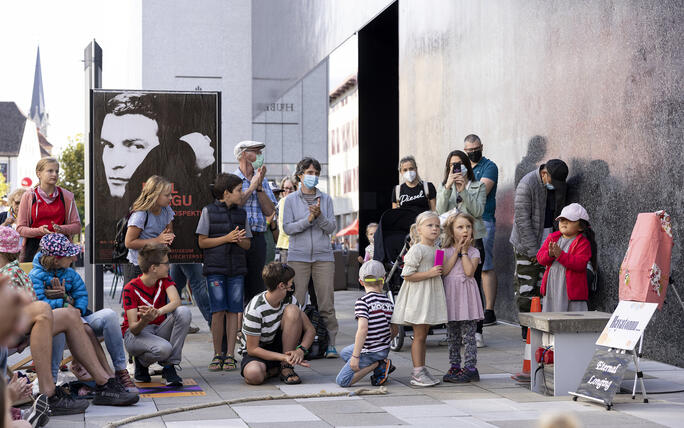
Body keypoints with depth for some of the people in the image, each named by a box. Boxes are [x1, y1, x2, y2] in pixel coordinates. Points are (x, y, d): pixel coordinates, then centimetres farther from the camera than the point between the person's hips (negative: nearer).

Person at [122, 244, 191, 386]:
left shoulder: (164, 280, -3)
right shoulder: (131, 289, -16)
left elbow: (176, 301, -24)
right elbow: (133, 329, -20)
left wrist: (157, 312, -43)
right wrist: (144, 321, -44)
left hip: (159, 329, 5)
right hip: (136, 334, -5)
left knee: (184, 312, -25)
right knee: (164, 348, -38)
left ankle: (169, 366, -19)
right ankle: (141, 361, 0)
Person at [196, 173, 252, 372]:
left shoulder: (241, 213, 13)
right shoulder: (209, 211, 1)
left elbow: (247, 245, 14)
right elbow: (202, 242, -2)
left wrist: (240, 240, -9)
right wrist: (226, 238, -13)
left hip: (237, 269, 3)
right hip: (215, 268, -3)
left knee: (233, 312, 0)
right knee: (218, 311, -7)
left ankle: (230, 355, 4)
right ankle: (217, 355, 4)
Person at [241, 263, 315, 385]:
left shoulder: (290, 300, -7)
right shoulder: (255, 309, -25)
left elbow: (310, 329, -4)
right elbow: (252, 349, -21)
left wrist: (301, 350, -26)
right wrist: (284, 357, -30)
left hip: (280, 346, 4)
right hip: (259, 352, -4)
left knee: (292, 310, -21)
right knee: (253, 375, -41)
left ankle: (287, 367, -16)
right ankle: (275, 370, -3)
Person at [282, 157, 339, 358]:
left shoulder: (326, 199, 10)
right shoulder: (291, 200, 6)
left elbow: (331, 228, 4)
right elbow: (287, 227, -2)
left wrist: (319, 216, -15)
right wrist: (308, 220, -15)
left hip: (323, 256, 1)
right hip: (298, 256, -1)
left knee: (326, 302, -2)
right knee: (296, 302, -3)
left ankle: (330, 344, 1)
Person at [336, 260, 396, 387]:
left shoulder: (362, 302, -18)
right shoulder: (388, 301, 4)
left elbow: (363, 329, -27)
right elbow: (394, 330, 9)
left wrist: (355, 356, -24)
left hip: (369, 352, -8)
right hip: (384, 350, 8)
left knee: (342, 380, -3)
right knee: (344, 353, 29)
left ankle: (377, 365, -9)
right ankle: (381, 365, 11)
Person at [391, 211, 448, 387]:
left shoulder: (435, 250, 13)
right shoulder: (417, 249, -13)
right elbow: (407, 275, -18)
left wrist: (438, 272, 8)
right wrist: (429, 273, -22)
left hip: (431, 296, 8)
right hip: (418, 296, -8)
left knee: (423, 335, 12)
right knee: (419, 336, -5)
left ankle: (421, 370, 18)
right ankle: (418, 372, -1)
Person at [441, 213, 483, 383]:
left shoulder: (473, 252, 3)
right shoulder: (446, 251, 8)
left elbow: (469, 271, -13)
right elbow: (444, 271, -8)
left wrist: (464, 251, -7)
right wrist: (457, 251, -8)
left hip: (466, 295, -3)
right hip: (450, 294, 3)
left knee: (468, 335, -4)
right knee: (452, 335, 8)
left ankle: (470, 368, -2)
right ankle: (455, 366, 16)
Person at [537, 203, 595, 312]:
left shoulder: (583, 243, -6)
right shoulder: (552, 238, 11)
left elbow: (580, 263, -19)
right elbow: (540, 257, 5)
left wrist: (560, 255, -26)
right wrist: (549, 254, -18)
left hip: (572, 290, -5)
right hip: (551, 288, 5)